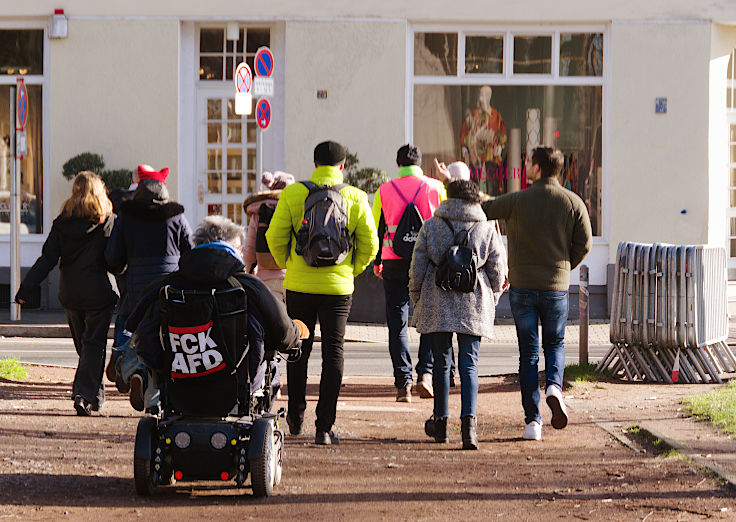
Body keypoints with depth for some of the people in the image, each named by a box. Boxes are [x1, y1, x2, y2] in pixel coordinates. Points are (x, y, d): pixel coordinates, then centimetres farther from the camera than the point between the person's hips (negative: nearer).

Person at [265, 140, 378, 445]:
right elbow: (370, 243, -2)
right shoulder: (355, 198, -3)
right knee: (333, 354, 4)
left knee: (298, 350, 16)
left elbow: (275, 237, -5)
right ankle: (324, 428, -1)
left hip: (299, 284, 0)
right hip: (338, 287, 0)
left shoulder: (293, 194, -4)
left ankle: (296, 416, 28)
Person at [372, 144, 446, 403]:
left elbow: (376, 228, 6)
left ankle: (403, 382, -1)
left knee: (397, 322, 5)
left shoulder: (384, 191, 2)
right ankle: (425, 372, -4)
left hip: (394, 262, 0)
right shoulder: (436, 188, 2)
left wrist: (377, 262, 17)